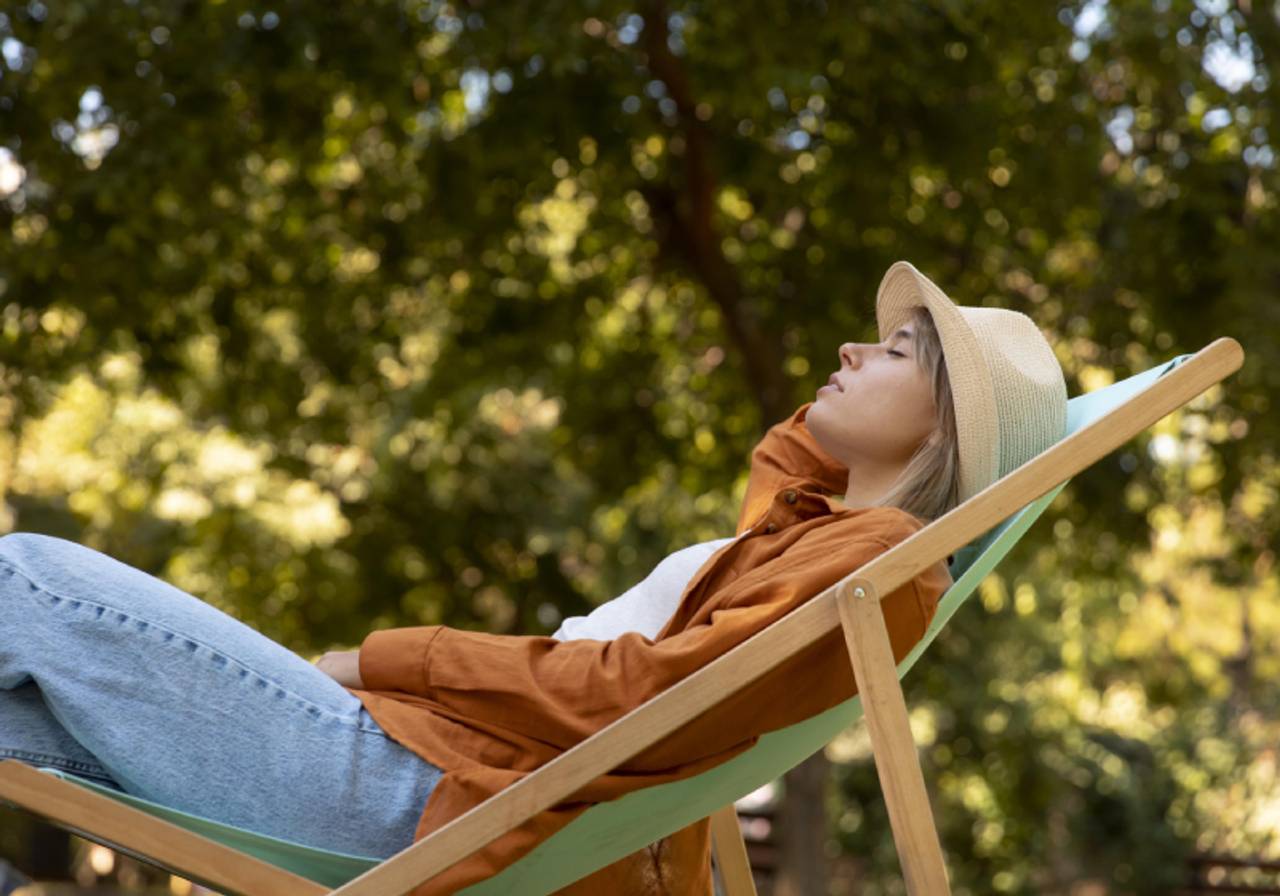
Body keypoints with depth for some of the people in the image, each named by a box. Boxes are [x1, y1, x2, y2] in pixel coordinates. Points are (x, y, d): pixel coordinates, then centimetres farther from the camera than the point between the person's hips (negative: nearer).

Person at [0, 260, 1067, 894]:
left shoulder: (879, 556, -12)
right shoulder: (818, 523, 16)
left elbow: (648, 693, -20)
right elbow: (782, 455, 41)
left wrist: (393, 659, -13)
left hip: (425, 788, -10)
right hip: (423, 745, 10)